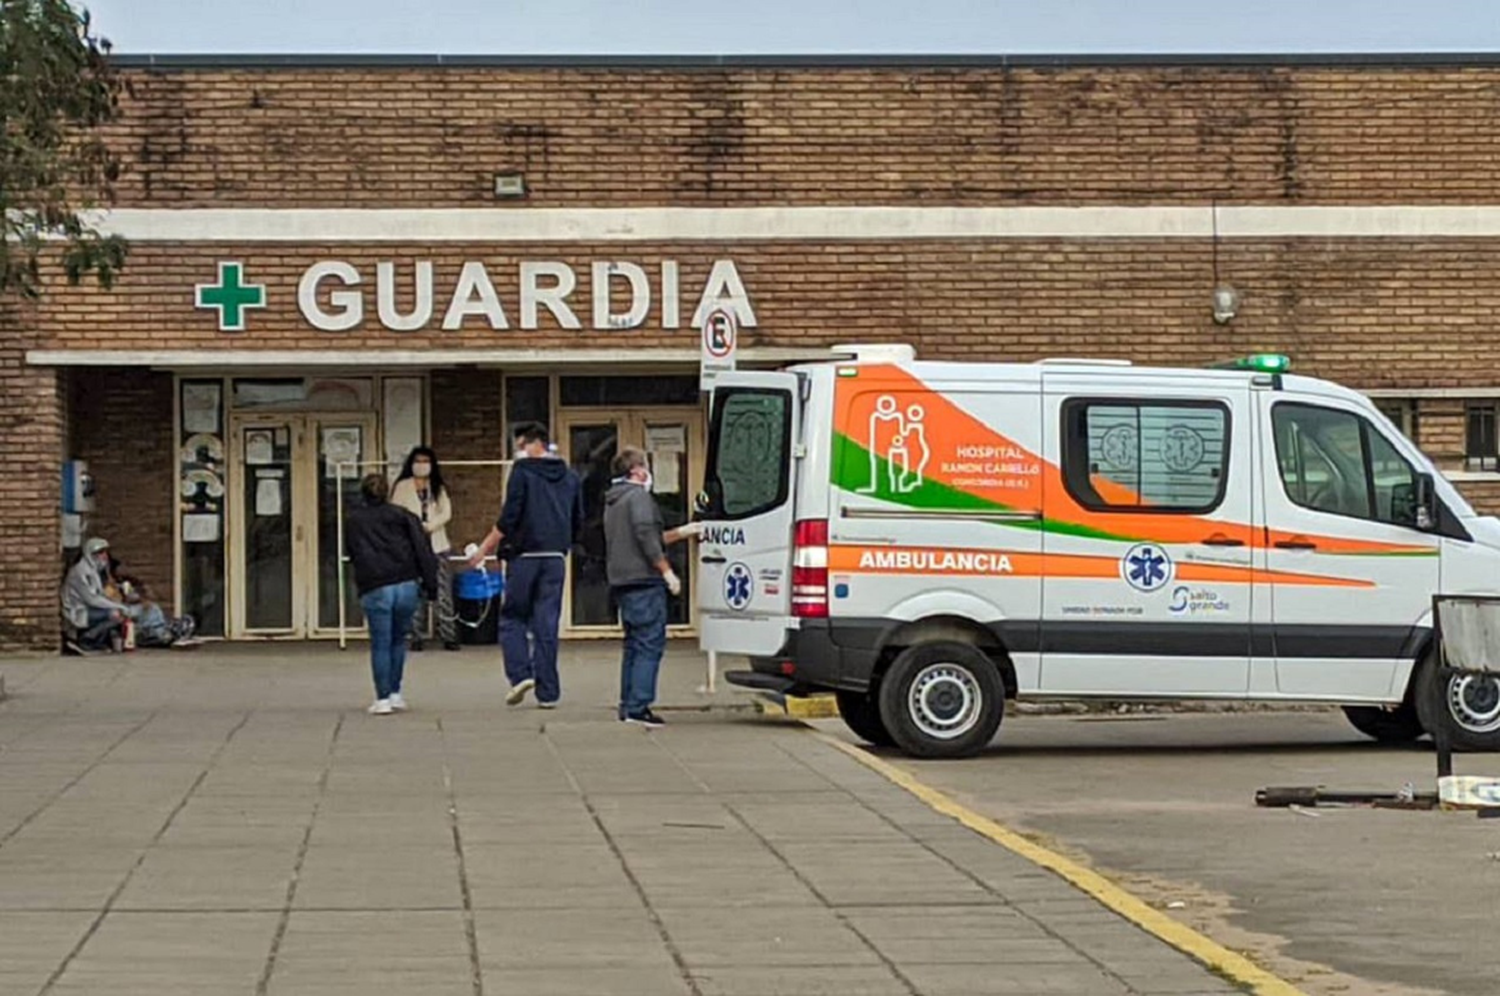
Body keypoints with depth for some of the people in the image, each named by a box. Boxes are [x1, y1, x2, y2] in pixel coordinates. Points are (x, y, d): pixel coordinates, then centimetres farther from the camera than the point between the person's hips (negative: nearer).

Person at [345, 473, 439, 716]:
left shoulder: (353, 521, 13)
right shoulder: (402, 515, 11)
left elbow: (351, 553, 18)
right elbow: (423, 549, 2)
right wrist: (431, 584, 1)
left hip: (374, 589, -1)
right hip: (406, 585, 1)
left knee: (380, 645, 4)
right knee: (398, 640, 18)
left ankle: (383, 699, -1)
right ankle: (396, 694, 18)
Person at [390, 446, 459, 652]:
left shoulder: (439, 488, 14)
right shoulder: (402, 487, 9)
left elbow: (446, 513, 3)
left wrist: (430, 525, -13)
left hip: (437, 544, 2)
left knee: (443, 591, -5)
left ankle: (448, 636, -4)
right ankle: (416, 637, -3)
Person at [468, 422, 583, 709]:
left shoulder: (523, 470, -5)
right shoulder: (570, 477, 12)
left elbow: (509, 517, -10)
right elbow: (578, 523, 15)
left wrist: (485, 548, -4)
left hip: (524, 555, -4)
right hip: (556, 557, 4)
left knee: (512, 617, 9)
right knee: (547, 623, 6)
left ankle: (520, 673, -9)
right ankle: (548, 692, 3)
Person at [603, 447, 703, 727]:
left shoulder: (613, 502, 22)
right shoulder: (638, 496, -8)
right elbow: (646, 537, -19)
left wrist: (682, 532, 34)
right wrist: (666, 571, -16)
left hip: (621, 583, 10)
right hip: (644, 581, -10)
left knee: (634, 644, 14)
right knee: (650, 644, -10)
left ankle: (628, 705, 13)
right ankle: (638, 707, -17)